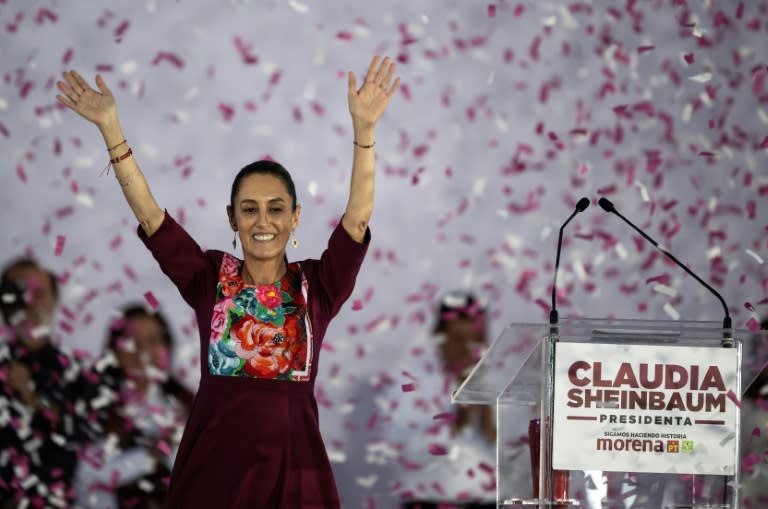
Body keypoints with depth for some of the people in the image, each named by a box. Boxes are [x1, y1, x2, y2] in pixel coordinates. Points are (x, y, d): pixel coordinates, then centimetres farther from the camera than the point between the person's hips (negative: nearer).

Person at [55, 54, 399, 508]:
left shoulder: (318, 285, 2)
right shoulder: (209, 278, 3)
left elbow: (358, 215, -10)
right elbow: (148, 214, -3)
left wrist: (364, 128, -22)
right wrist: (110, 127, -12)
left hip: (294, 465, 0)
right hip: (214, 467, 0)